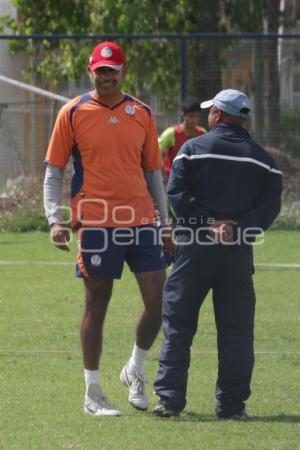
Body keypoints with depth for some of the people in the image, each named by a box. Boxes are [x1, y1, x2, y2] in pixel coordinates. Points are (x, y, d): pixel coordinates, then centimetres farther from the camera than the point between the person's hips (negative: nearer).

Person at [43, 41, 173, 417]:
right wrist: (55, 220, -7)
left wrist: (165, 223, 13)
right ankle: (93, 394, 10)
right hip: (96, 224, -3)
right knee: (96, 305, 1)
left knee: (159, 301, -2)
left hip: (142, 223, 3)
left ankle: (135, 369, 23)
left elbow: (153, 172, 16)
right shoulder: (72, 114, 1)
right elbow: (54, 171, 4)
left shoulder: (141, 113, 10)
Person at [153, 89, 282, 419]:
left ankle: (170, 398, -1)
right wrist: (236, 227, -11)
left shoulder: (193, 149, 2)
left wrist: (207, 222, -13)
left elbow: (176, 193, -9)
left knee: (178, 322, 4)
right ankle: (231, 404, 4)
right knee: (235, 329, 6)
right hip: (238, 251, 2)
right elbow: (270, 204, -2)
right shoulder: (262, 159, 10)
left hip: (194, 245, -2)